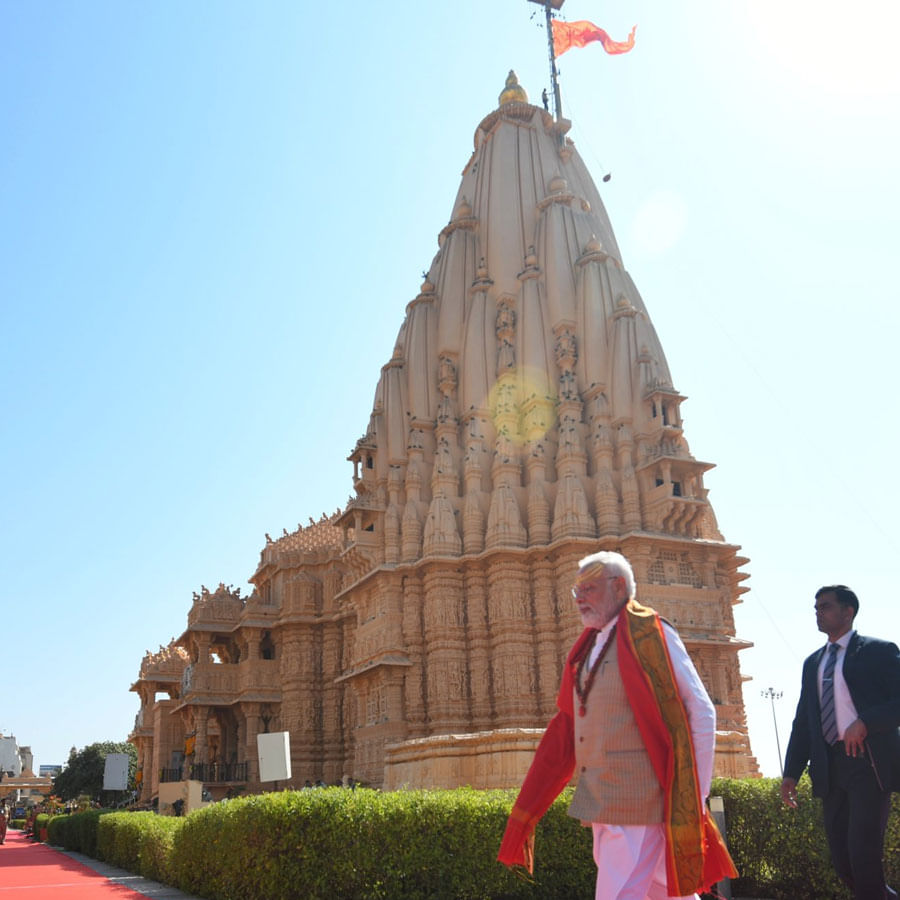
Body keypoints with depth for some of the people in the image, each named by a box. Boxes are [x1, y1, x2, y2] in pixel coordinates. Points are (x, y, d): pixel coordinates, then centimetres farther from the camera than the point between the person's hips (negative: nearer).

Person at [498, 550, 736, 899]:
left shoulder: (652, 635, -6)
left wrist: (693, 798, -10)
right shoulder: (586, 650, 13)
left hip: (636, 801, -7)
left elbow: (701, 714, -7)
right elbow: (565, 730, 15)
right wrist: (526, 811, 13)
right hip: (600, 803, 7)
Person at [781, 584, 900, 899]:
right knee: (841, 858, 6)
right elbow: (802, 720, 17)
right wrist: (792, 773, 10)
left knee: (863, 849, -14)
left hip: (868, 763, -6)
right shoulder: (813, 663, 19)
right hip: (830, 766, 6)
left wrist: (864, 722, -22)